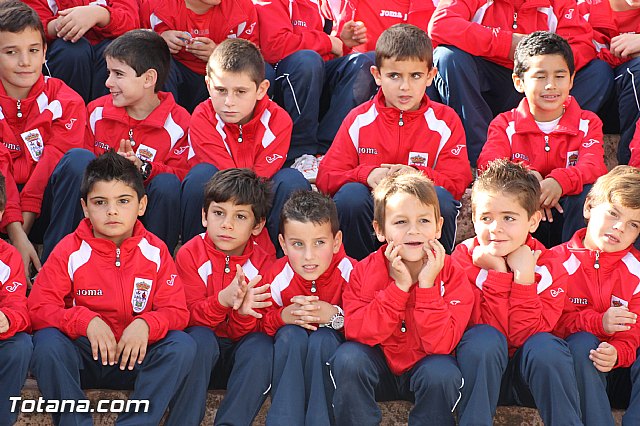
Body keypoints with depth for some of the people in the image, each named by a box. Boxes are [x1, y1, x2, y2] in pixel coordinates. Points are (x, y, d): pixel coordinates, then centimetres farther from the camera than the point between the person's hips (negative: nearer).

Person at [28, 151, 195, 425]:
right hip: (83, 357, -1)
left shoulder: (155, 251, -1)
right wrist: (86, 320, -28)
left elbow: (176, 310, -5)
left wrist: (145, 324, -28)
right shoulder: (70, 251, -5)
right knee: (47, 341, -31)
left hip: (135, 355, 1)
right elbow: (38, 308, -11)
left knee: (182, 345, -25)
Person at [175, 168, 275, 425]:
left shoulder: (263, 262, -5)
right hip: (200, 352, -1)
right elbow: (189, 315, -13)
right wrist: (222, 300, -33)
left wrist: (244, 312, -33)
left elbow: (246, 332, -8)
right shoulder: (189, 254, -7)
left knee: (262, 344, -29)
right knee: (200, 337, -32)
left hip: (241, 353, 1)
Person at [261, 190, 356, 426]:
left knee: (323, 338, -32)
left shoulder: (350, 273, -20)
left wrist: (336, 316, -34)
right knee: (291, 334, -30)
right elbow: (258, 324, -8)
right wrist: (283, 317, -27)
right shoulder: (277, 276, -15)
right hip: (288, 355, 1)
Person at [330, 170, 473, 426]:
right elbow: (357, 334, -23)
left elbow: (441, 344, -24)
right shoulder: (365, 271, -12)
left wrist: (427, 286, -32)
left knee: (443, 374, -32)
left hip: (424, 366, -1)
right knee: (347, 358, -28)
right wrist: (399, 287, -29)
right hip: (379, 369, 1)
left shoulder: (451, 275, -16)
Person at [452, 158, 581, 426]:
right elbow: (489, 329, -19)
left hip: (532, 373, 1)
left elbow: (526, 334, -19)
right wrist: (497, 273, -25)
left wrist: (523, 277, -25)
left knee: (545, 346, -30)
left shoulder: (549, 269, -9)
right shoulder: (464, 258, -11)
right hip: (479, 369, 0)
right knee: (485, 339, -31)